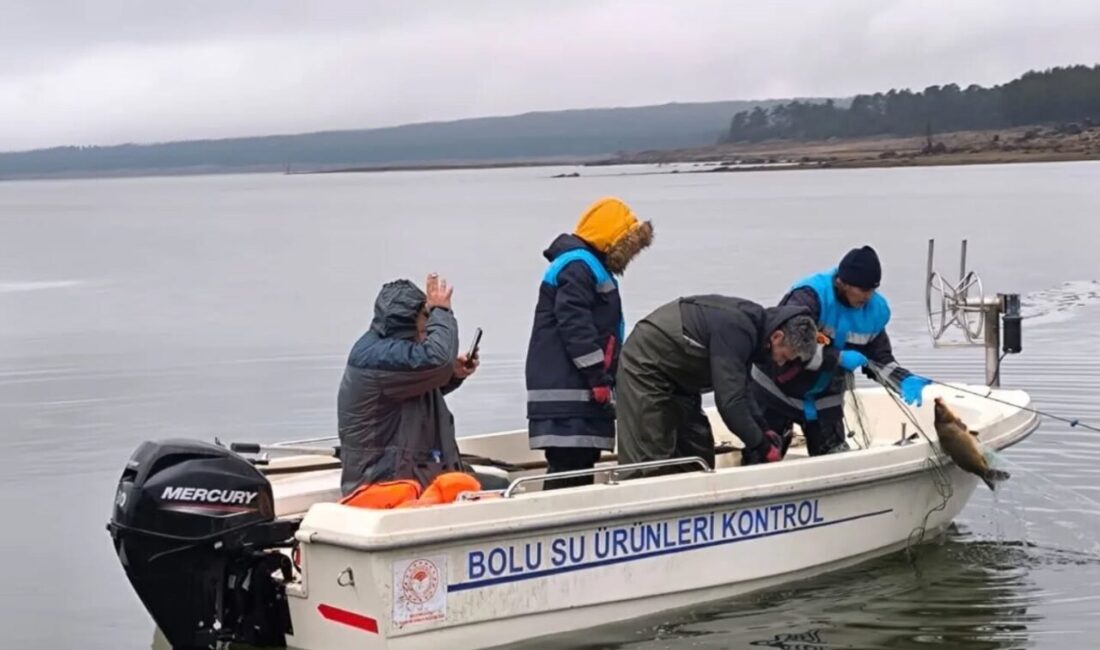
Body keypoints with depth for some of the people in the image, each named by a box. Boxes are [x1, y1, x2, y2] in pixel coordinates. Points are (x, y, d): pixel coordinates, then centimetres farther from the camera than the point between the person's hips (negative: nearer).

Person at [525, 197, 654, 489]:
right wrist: (598, 377, -20)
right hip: (566, 391, -11)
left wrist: (605, 380, 22)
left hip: (582, 391, 11)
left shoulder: (590, 268, 23)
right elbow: (574, 325, -20)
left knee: (583, 461, 10)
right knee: (568, 463, -14)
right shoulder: (577, 266, -11)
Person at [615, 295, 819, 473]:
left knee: (697, 450, 9)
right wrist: (760, 445, -23)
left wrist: (763, 430, 0)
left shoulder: (754, 321, -1)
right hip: (646, 365, -10)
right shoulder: (735, 330, -31)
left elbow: (739, 386, 10)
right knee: (649, 461, -14)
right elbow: (729, 399, -33)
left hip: (676, 372, 10)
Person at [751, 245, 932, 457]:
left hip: (824, 399, 5)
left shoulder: (876, 309, -8)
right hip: (777, 391, -5)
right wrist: (838, 358, -37)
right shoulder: (810, 296, -28)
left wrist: (904, 380, -19)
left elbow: (880, 359, 2)